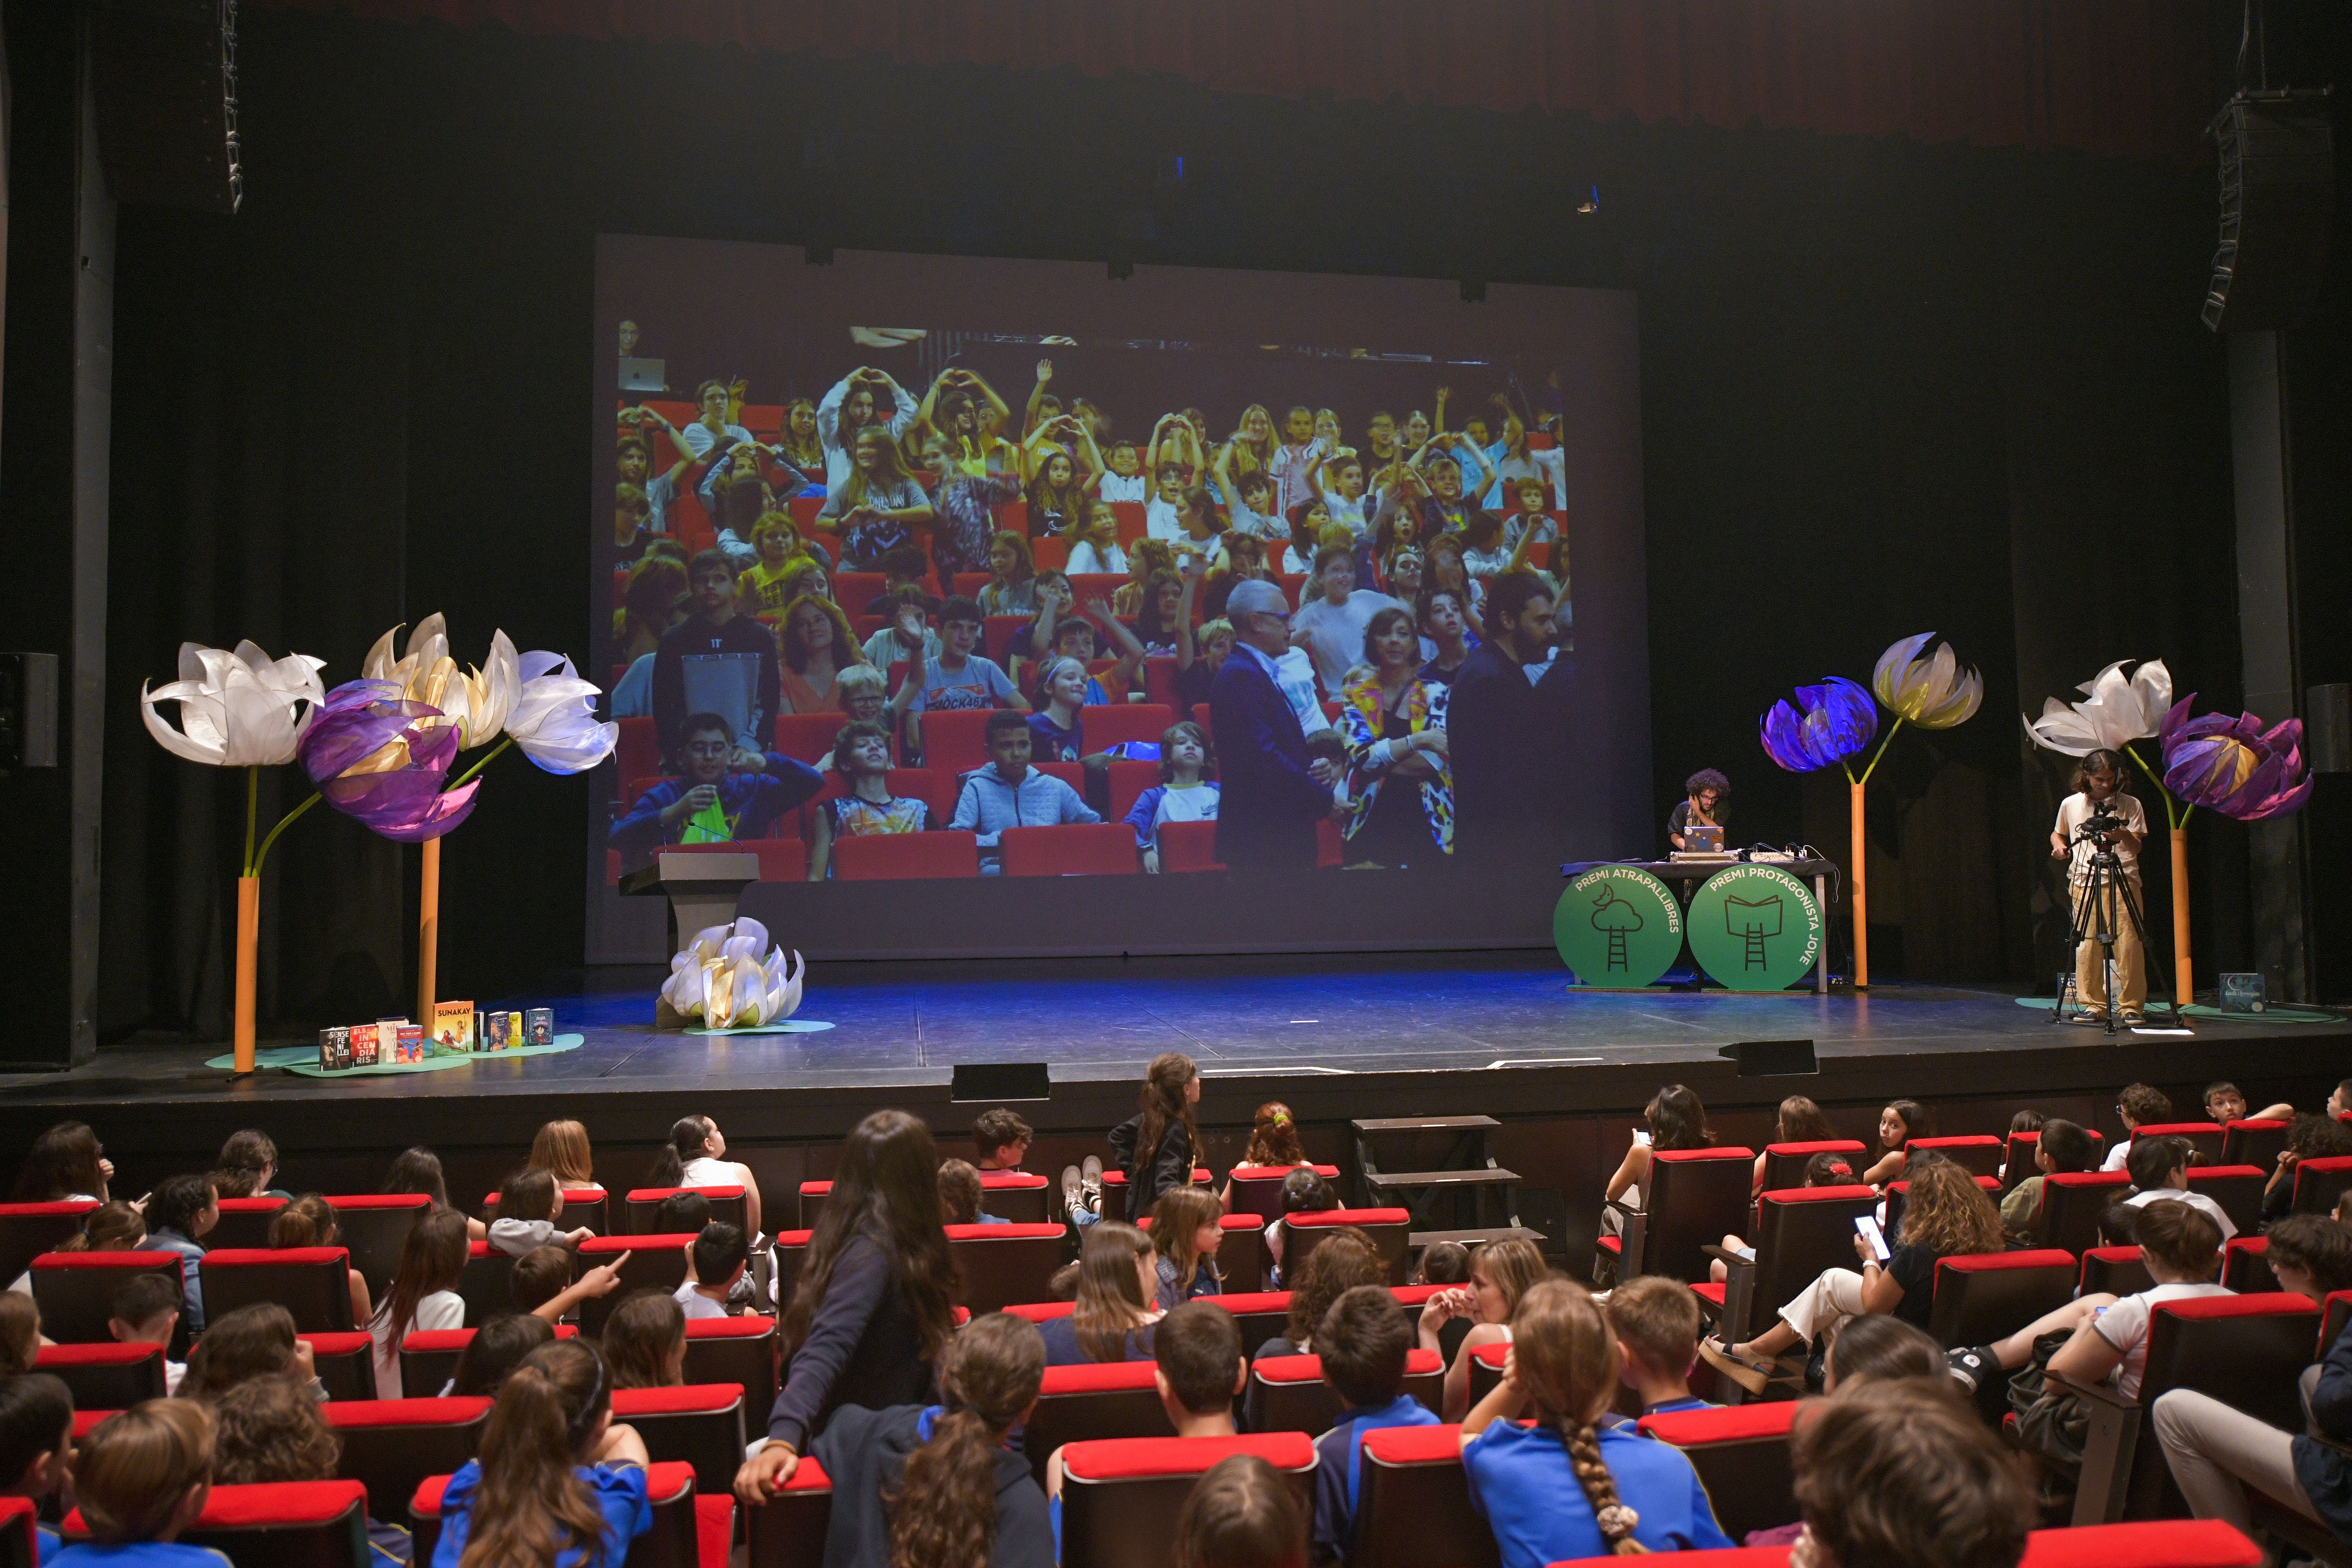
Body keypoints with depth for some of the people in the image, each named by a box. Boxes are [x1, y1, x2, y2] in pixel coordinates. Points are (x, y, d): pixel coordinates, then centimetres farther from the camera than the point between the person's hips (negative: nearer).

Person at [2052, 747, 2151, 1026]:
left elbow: (2137, 847, -1)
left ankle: (2133, 1006, 0)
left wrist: (2124, 836, -22)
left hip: (2124, 880, -1)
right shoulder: (2070, 804, 9)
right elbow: (2058, 834, 25)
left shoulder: (2130, 805, 4)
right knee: (2087, 945, -3)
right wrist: (2059, 846, 3)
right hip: (2084, 880, 1)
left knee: (2129, 945, -7)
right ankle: (2093, 1005, 5)